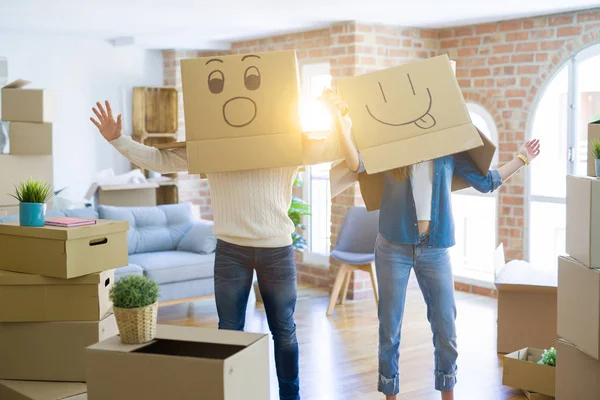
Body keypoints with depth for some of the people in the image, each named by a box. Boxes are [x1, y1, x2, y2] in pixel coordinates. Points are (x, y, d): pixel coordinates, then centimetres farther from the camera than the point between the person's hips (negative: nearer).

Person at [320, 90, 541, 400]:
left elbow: (485, 182, 11)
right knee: (389, 327, 6)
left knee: (446, 327, 6)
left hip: (435, 249, 2)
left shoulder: (448, 149, 6)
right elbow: (356, 164, -15)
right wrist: (341, 120, -26)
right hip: (393, 247, -1)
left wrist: (521, 159, 14)